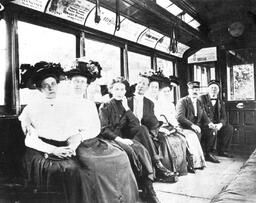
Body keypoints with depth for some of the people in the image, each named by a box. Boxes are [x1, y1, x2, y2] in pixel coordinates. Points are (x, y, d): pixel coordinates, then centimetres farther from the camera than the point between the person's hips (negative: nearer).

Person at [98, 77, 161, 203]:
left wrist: (126, 108, -3)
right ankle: (143, 183, -21)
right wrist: (120, 139, -20)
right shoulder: (105, 107, 4)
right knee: (130, 151, -32)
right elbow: (104, 130, -7)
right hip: (110, 139, -3)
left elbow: (136, 125, 3)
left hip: (125, 138, 4)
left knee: (142, 150, -25)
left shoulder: (125, 106, 15)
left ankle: (149, 189, -28)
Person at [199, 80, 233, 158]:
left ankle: (222, 151, 0)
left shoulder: (221, 102, 12)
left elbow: (223, 117, 5)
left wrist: (220, 124, -19)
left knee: (229, 128, -11)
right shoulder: (202, 99, -6)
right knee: (211, 130, -34)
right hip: (203, 125, -6)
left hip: (216, 124, 6)